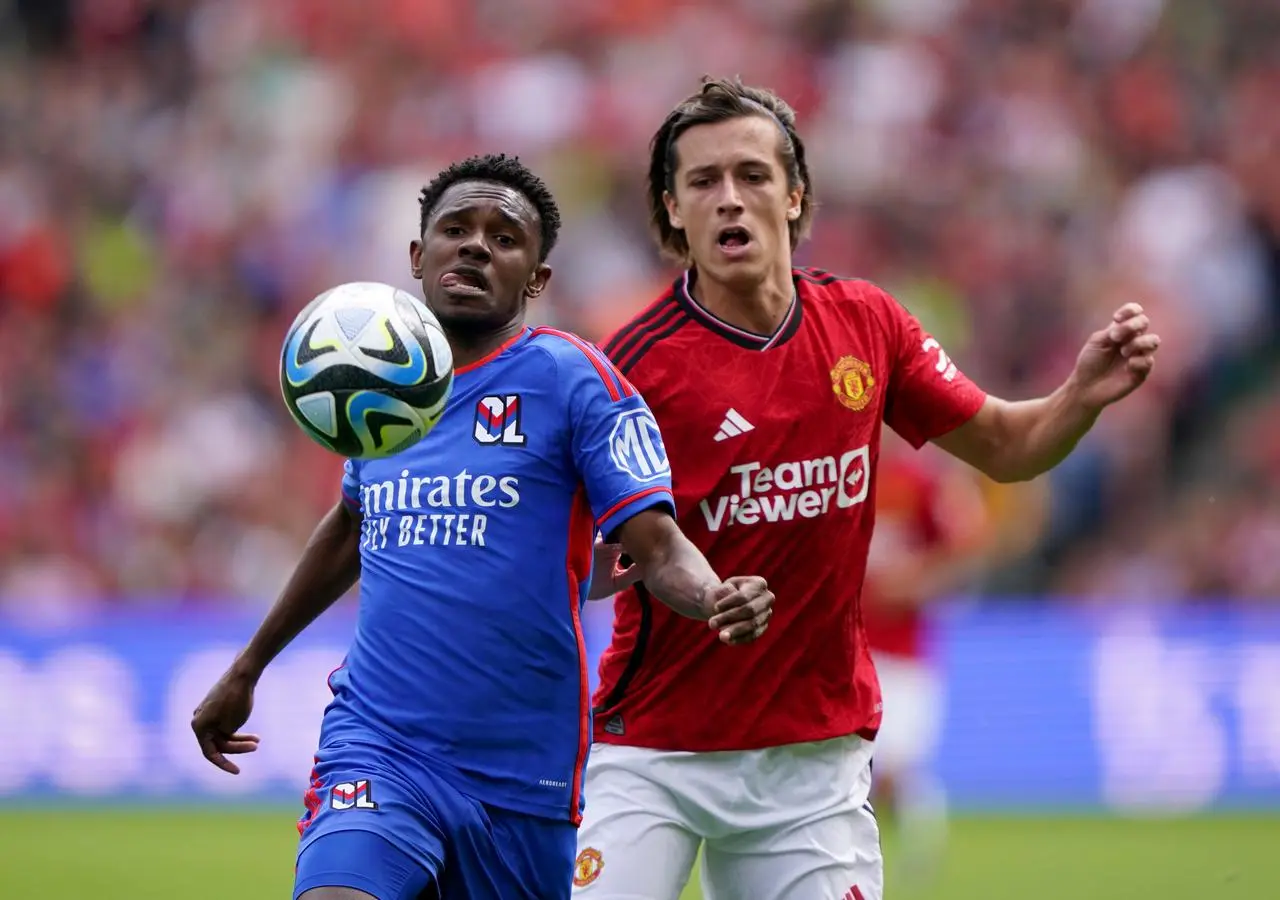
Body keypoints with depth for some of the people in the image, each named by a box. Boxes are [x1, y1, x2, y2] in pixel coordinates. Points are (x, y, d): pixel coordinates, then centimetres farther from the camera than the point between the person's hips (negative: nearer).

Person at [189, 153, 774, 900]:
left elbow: (659, 546, -11)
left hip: (522, 777, -1)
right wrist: (247, 669, 35)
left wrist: (716, 599, -35)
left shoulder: (572, 379, -4)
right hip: (376, 747, 2)